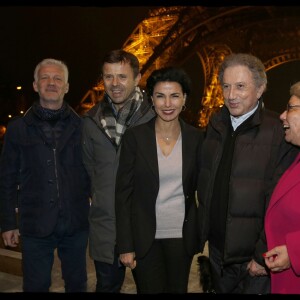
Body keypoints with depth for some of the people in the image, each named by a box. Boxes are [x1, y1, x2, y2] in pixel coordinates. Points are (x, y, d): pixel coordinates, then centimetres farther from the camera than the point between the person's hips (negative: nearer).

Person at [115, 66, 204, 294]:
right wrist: (125, 245, -8)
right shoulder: (135, 137, -8)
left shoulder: (196, 138, -2)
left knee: (178, 289, 14)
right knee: (149, 289, 9)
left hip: (182, 236, 2)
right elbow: (123, 192, -6)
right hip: (145, 236, -2)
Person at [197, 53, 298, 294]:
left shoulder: (279, 132, -16)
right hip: (217, 249, 6)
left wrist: (264, 256, -16)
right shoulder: (216, 125, 3)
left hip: (254, 258, -5)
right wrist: (203, 232, 8)